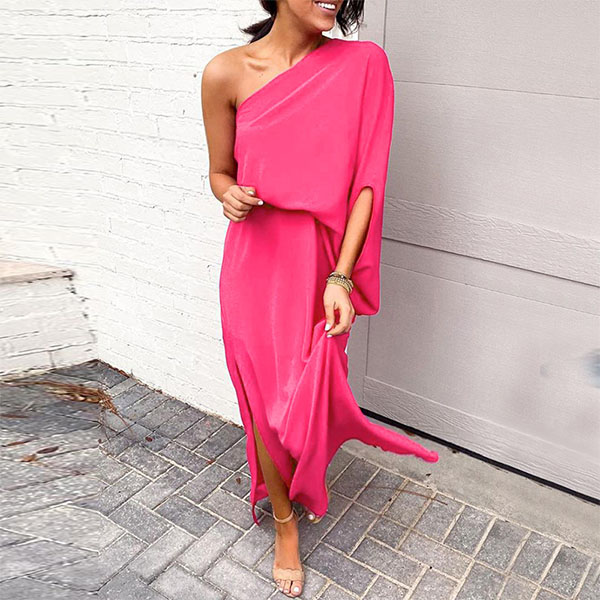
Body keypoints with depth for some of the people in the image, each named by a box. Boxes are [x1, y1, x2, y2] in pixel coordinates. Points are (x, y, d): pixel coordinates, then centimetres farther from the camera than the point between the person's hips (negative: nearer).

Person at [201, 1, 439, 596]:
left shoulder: (363, 65, -6)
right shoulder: (227, 73, -6)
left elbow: (366, 182, -8)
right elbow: (220, 172, 6)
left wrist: (341, 276, -16)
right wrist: (229, 195, -18)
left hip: (325, 263, 1)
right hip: (256, 262, 0)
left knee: (311, 392, 15)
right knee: (267, 402, 8)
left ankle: (305, 479, 52)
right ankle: (285, 521, 36)